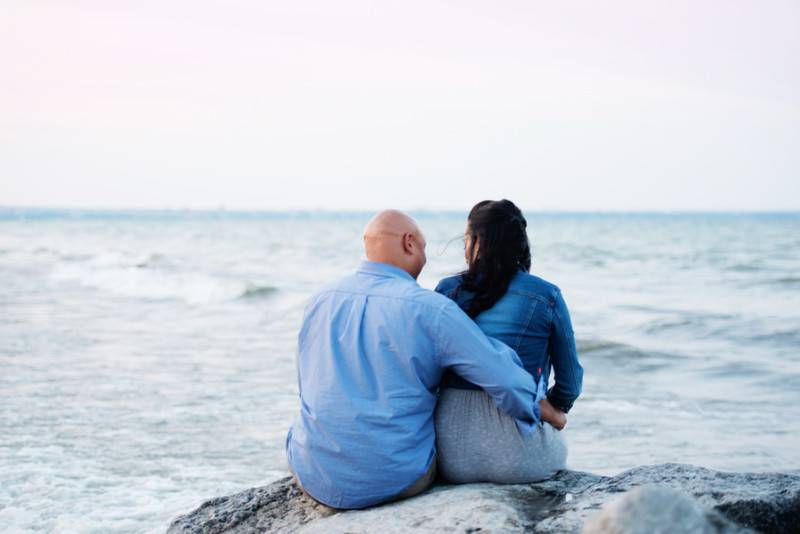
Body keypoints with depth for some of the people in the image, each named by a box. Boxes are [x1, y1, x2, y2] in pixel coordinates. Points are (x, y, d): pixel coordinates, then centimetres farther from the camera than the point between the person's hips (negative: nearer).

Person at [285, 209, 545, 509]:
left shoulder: (321, 301, 4)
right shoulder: (431, 310, -12)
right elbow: (507, 382, -13)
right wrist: (546, 412, 8)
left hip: (313, 478, 4)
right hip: (395, 481, -3)